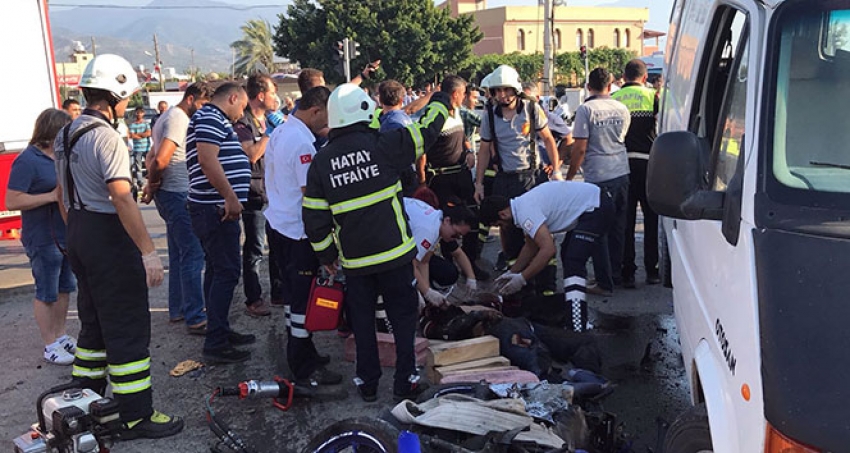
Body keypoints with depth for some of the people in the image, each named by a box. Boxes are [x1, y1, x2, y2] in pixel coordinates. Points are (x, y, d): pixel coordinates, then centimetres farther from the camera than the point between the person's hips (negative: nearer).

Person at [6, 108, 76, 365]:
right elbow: (12, 201, -21)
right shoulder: (27, 160, -16)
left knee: (64, 289, 17)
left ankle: (61, 336, 31)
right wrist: (52, 196, -24)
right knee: (47, 294, 4)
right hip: (43, 239, -8)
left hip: (66, 235, 8)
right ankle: (50, 347, 16)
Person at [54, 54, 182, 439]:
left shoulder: (66, 135, 12)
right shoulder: (106, 137, -18)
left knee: (94, 322, 19)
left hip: (79, 233, 10)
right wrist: (148, 250, -26)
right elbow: (122, 198, -26)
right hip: (109, 236, -10)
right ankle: (136, 416, 1)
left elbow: (63, 192, 19)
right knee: (128, 328, -4)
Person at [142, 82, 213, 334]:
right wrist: (152, 183, -6)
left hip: (168, 194, 10)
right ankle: (195, 319, -8)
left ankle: (177, 309, 25)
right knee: (193, 254, -9)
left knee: (179, 255, 16)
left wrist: (151, 184, 6)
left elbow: (152, 156, 20)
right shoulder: (179, 119, -15)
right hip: (178, 195, -10)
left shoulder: (168, 117, 18)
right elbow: (160, 160, -24)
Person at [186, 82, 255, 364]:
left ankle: (220, 332, 26)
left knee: (217, 270, 16)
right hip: (216, 209, -11)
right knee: (227, 272, -10)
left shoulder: (212, 119, 22)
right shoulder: (211, 118, -11)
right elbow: (207, 160, -24)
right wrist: (231, 196, -24)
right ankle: (215, 345, -6)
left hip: (216, 209, 11)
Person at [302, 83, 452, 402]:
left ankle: (367, 383, 22)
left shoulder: (321, 162, -1)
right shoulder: (382, 146, -10)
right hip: (393, 252, -2)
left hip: (354, 259, 3)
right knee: (403, 315, 11)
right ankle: (405, 381, 18)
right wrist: (440, 102, 20)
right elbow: (426, 132, 2)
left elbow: (314, 217, 1)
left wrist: (326, 254, 14)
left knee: (361, 320, 15)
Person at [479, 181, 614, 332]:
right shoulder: (523, 205, 11)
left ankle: (576, 328, -21)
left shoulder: (525, 211, -21)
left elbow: (548, 250, -26)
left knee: (573, 263, -18)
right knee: (568, 254, 21)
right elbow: (531, 246, 23)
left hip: (596, 207, -11)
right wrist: (512, 273, 25)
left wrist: (521, 278, -18)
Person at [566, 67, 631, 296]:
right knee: (617, 227, 14)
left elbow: (580, 148, -12)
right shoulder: (622, 109, 8)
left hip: (598, 177, -6)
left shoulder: (586, 110, -9)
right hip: (621, 173, 6)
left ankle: (605, 283, 4)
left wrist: (569, 176, -3)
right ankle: (617, 276, 23)